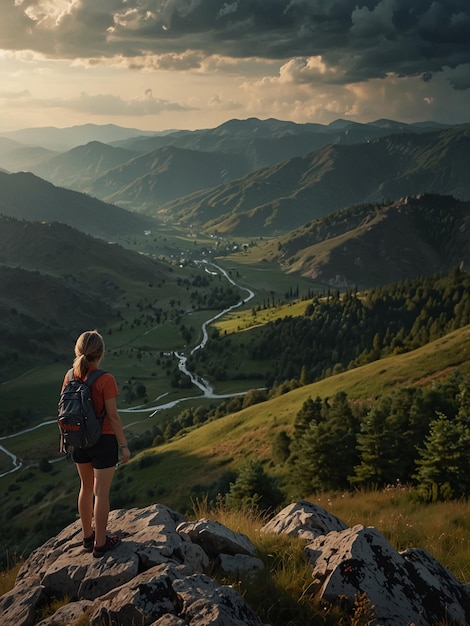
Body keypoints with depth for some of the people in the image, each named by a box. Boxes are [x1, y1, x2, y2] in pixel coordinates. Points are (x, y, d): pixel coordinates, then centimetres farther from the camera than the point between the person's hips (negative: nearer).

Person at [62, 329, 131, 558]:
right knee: (101, 492, 7)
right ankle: (100, 543, 18)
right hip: (104, 440, -5)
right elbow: (113, 415, -18)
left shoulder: (70, 376, -5)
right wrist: (124, 445, -8)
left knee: (86, 487, 21)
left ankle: (88, 536, 34)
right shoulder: (105, 380, -21)